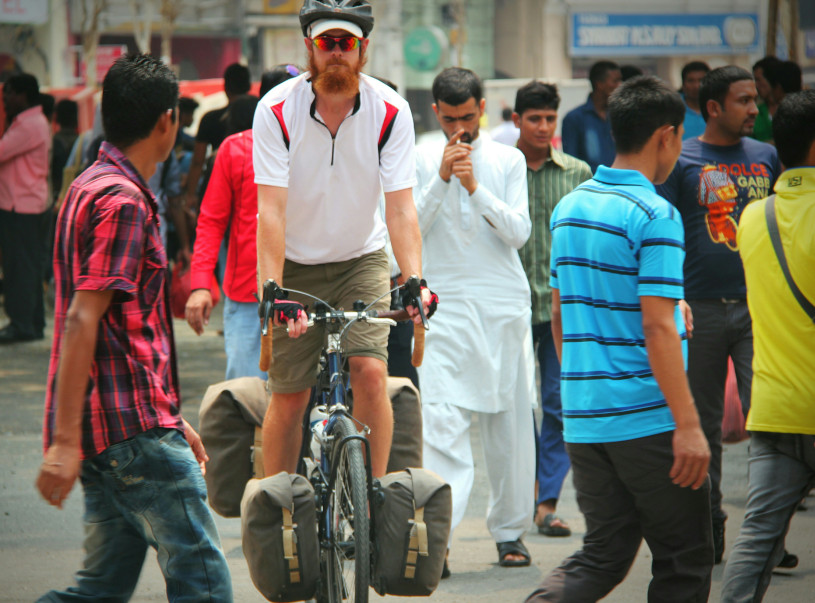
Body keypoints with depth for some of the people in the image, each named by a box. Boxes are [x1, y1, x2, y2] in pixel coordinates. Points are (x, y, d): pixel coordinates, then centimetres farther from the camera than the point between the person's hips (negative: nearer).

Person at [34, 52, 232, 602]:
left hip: (107, 428, 10)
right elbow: (81, 320, -20)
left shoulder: (91, 187, 19)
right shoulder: (123, 202, -13)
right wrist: (65, 442, -24)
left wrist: (171, 418, 27)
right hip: (134, 430, -10)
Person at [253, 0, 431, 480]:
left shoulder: (391, 112, -15)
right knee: (289, 396, -1)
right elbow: (271, 210, -22)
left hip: (361, 260, 0)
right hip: (295, 265, 0)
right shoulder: (277, 110, -17)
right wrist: (272, 291, -34)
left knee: (370, 372, -17)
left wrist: (415, 281, -33)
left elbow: (401, 209, -18)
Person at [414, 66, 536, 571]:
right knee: (443, 422, -14)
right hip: (446, 306, -2)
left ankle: (510, 531, 18)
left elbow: (519, 232, -4)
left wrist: (475, 188, -15)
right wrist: (442, 179, -15)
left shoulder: (508, 160, 6)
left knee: (511, 421, 6)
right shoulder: (422, 160, 4)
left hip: (506, 306, 2)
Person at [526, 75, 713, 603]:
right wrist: (688, 424, -19)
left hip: (583, 416, 7)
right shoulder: (655, 215, -13)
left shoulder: (568, 207, 11)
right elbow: (657, 327, -20)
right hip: (647, 417, -7)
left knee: (604, 555, 12)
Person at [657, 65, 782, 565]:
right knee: (703, 425, 6)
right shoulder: (683, 162, 0)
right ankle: (708, 527, 17)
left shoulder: (766, 158, 10)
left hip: (758, 307, 2)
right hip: (702, 308, -2)